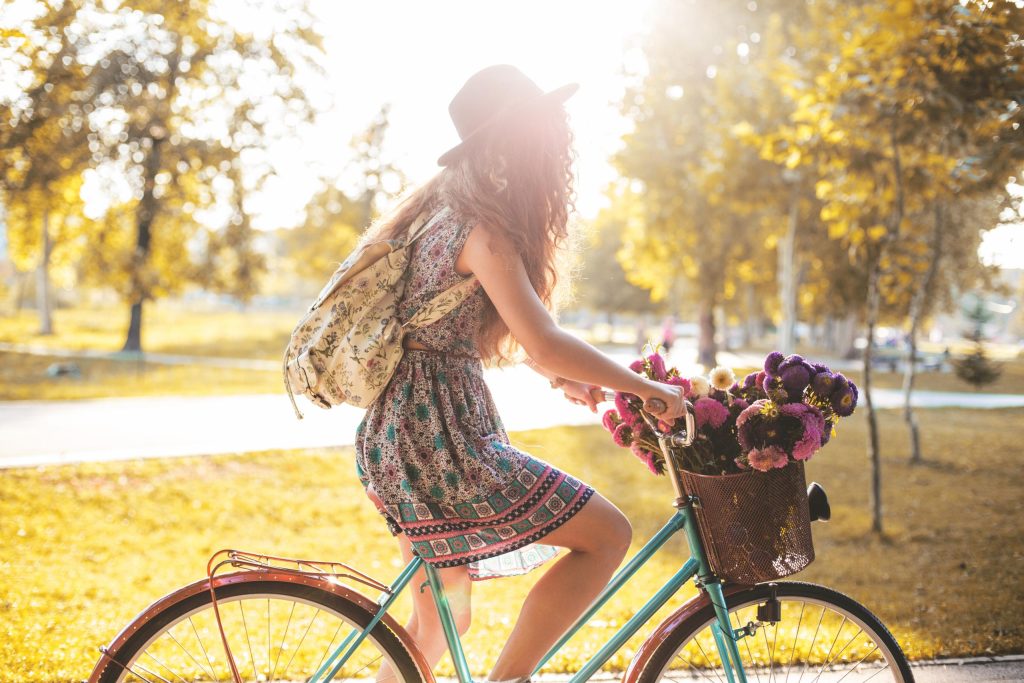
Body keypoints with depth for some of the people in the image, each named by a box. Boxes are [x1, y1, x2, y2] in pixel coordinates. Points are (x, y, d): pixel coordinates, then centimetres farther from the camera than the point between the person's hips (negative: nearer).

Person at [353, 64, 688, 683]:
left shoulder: (446, 206, 13)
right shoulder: (481, 229, -16)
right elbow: (545, 345, -24)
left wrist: (558, 373, 21)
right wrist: (649, 389, -14)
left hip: (398, 436, 10)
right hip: (438, 439, -10)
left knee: (442, 618, 21)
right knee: (608, 535, -2)